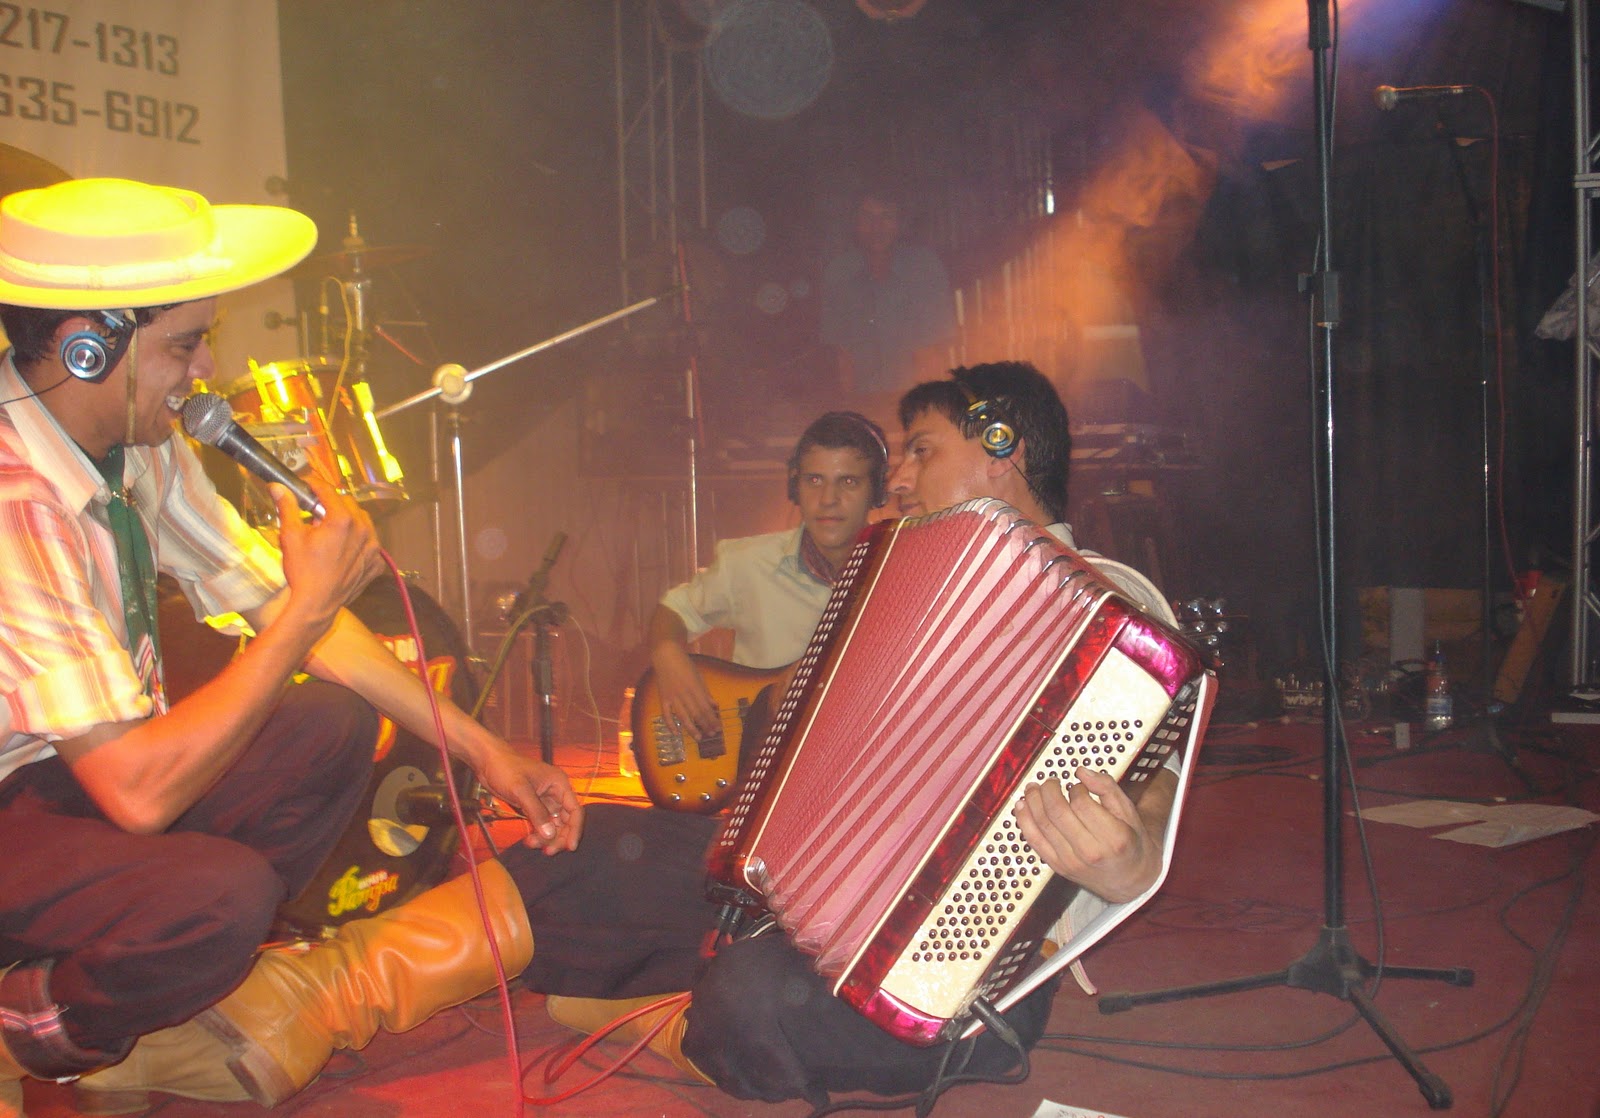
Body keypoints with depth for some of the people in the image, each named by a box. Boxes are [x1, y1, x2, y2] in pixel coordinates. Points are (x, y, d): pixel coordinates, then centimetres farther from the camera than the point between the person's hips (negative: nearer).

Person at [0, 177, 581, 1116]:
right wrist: (313, 603, -28)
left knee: (333, 726, -3)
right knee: (218, 892, -32)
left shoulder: (137, 440, -6)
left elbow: (271, 600, 1)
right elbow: (136, 789, -34)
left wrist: (484, 750, -3)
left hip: (80, 768, 8)